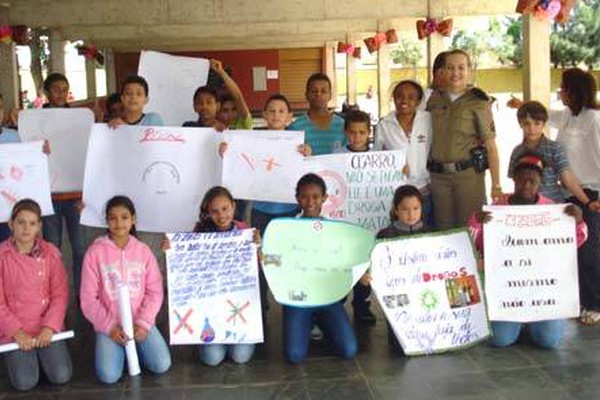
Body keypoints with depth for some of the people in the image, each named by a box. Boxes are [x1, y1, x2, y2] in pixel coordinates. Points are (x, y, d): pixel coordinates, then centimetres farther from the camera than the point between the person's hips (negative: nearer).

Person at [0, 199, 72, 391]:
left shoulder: (51, 253, -2)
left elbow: (60, 294, -4)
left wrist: (49, 327, -15)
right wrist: (17, 332, -16)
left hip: (47, 326, 1)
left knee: (61, 376, -14)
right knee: (25, 382, -17)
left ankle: (41, 354, 17)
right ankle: (22, 357, 16)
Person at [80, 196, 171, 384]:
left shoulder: (143, 250, 1)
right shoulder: (95, 252, -6)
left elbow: (155, 292, 0)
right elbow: (88, 299, -6)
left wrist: (143, 323, -12)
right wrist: (109, 327, -13)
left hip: (139, 322, 2)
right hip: (110, 325, -2)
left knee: (161, 365, -15)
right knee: (109, 375, -21)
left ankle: (132, 347, 14)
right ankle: (120, 349, 11)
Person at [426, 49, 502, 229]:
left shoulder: (478, 101, -3)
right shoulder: (434, 99, 9)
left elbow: (491, 146, -6)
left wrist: (496, 185, -11)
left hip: (469, 172, -3)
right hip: (439, 174, 4)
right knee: (444, 229, 8)